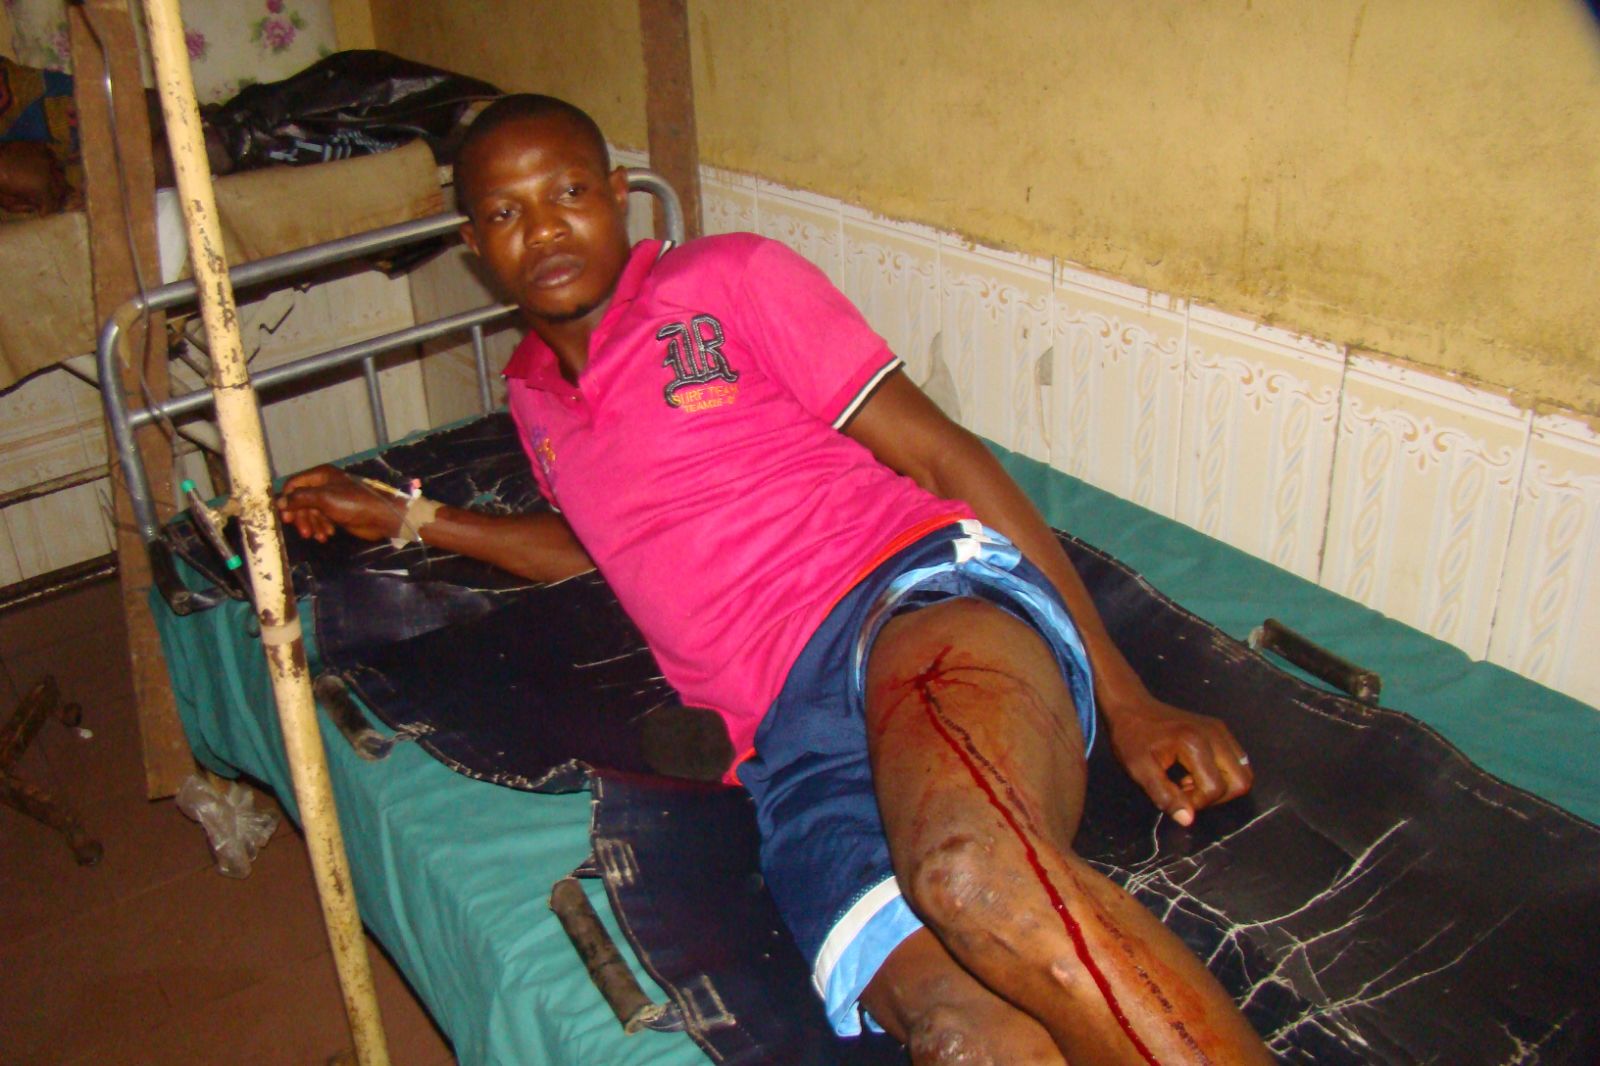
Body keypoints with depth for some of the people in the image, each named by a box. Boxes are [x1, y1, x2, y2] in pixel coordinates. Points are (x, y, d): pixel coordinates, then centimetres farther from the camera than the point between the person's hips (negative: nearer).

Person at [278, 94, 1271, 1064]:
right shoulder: (533, 394, 27)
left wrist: (1125, 697, -2)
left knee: (973, 869, -40)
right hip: (791, 734, 3)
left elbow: (944, 454, 5)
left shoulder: (732, 277, 11)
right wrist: (404, 516, 38)